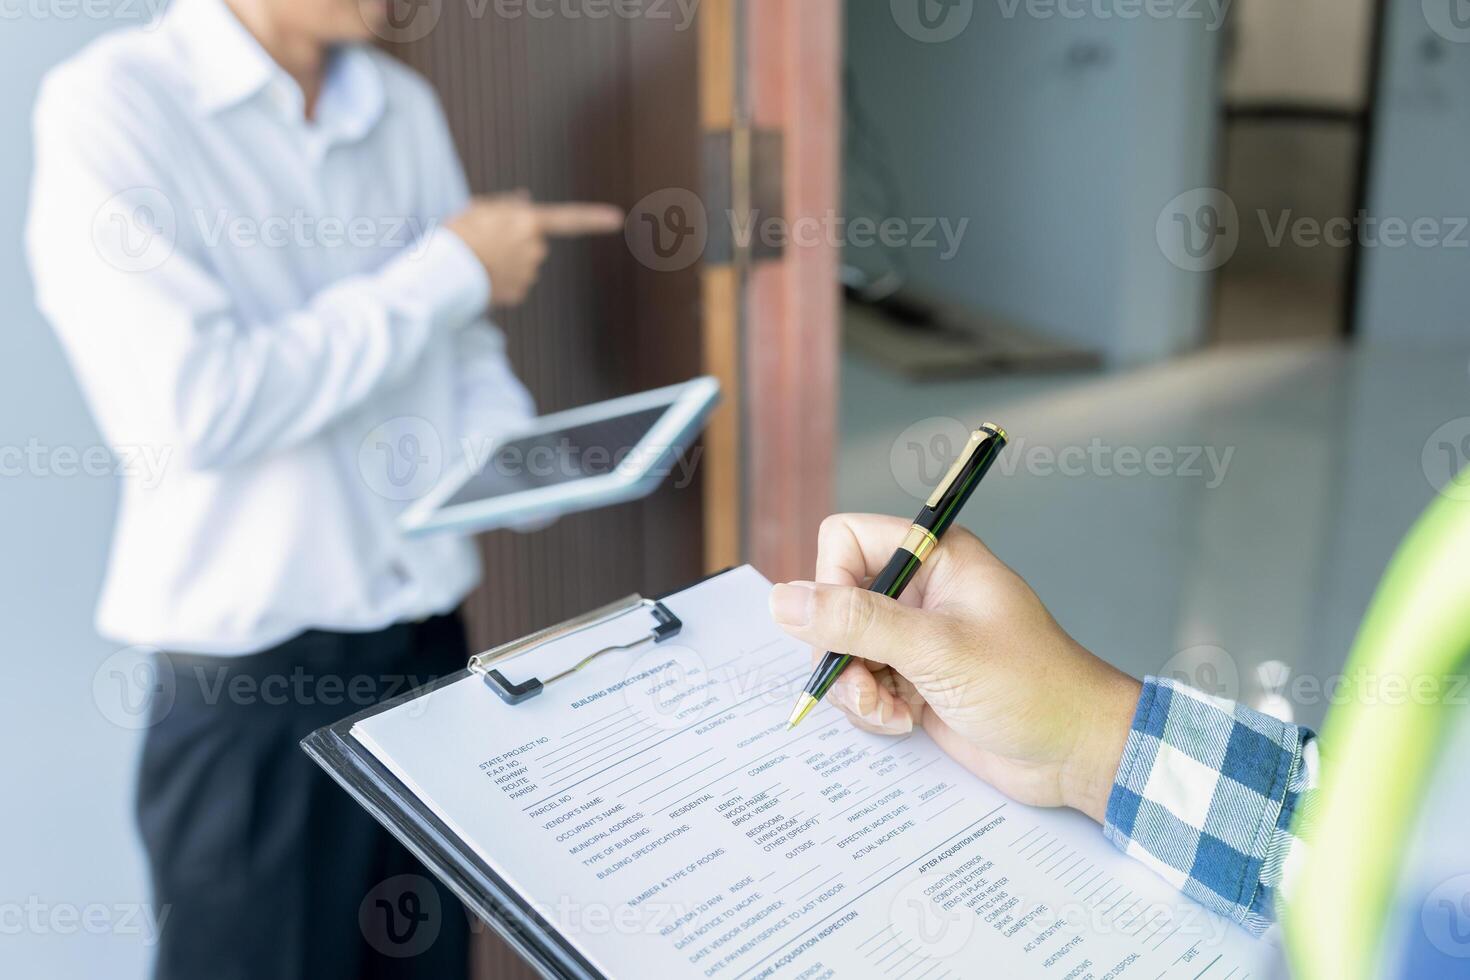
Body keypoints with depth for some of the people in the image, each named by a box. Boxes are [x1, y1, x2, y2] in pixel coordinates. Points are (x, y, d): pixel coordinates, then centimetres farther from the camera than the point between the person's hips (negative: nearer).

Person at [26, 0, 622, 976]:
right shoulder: (112, 105, -11)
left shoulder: (404, 107, 8)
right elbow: (195, 406, -21)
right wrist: (449, 271, -15)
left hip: (430, 638, 6)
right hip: (254, 679, -5)